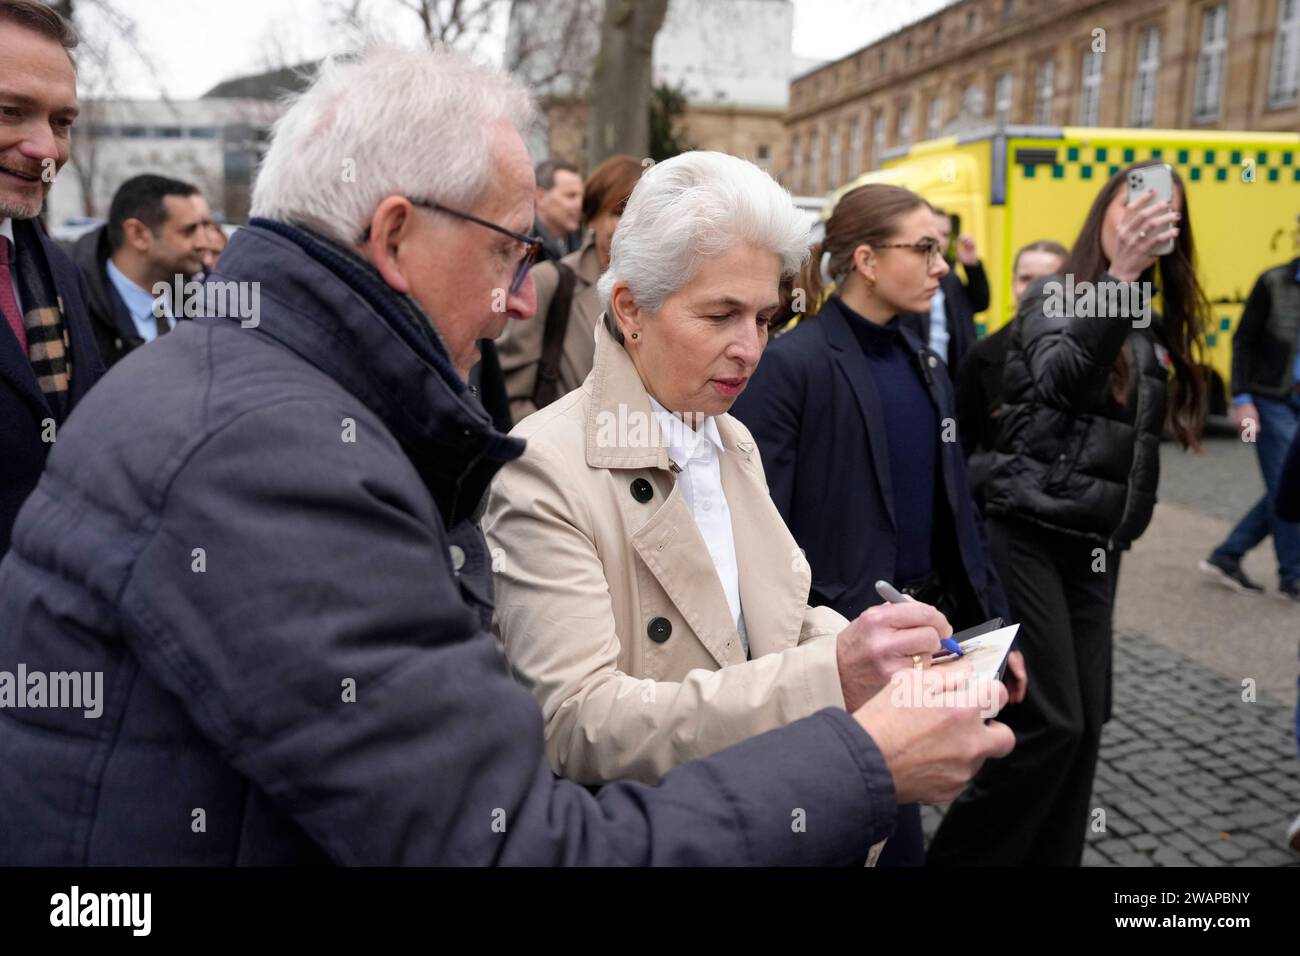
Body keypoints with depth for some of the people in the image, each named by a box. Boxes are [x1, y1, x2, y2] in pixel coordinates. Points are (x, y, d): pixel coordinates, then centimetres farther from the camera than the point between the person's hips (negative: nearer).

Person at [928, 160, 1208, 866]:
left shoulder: (1152, 330, 14)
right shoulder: (1053, 297, -5)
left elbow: (1137, 437, 19)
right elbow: (1061, 379, -27)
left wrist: (1124, 524, 12)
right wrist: (1121, 273, -37)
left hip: (1096, 542, 7)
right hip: (1030, 531, -7)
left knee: (1086, 721, 6)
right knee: (1052, 721, -9)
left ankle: (1049, 856, 22)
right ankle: (959, 855, 9)